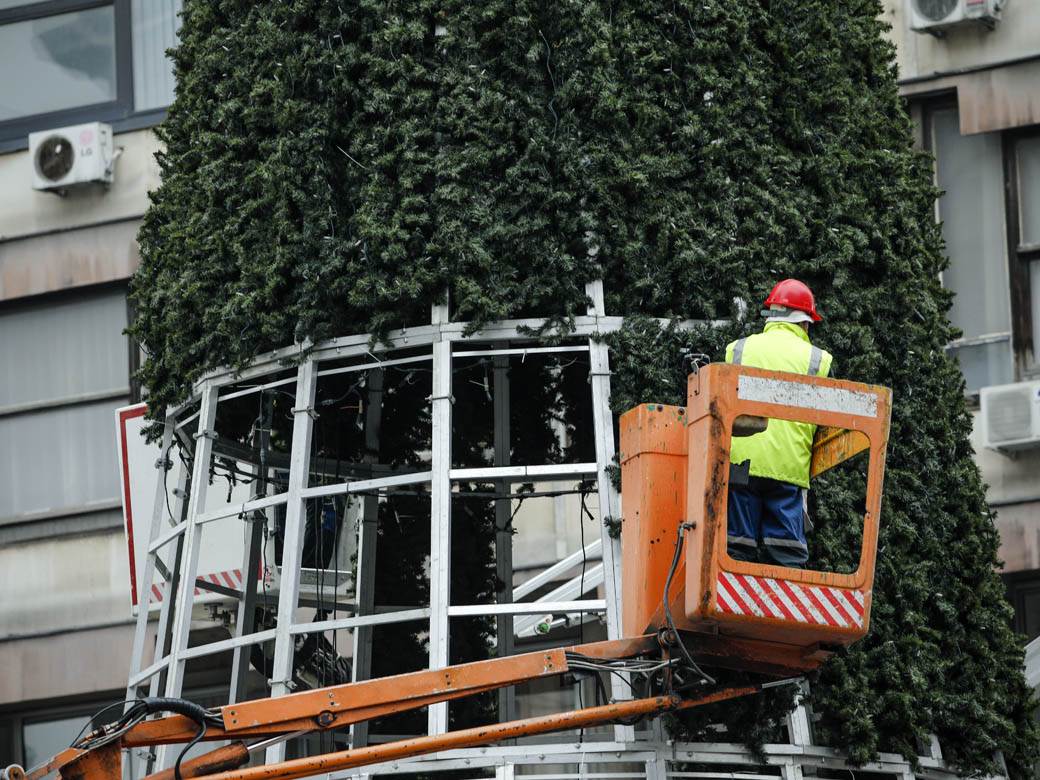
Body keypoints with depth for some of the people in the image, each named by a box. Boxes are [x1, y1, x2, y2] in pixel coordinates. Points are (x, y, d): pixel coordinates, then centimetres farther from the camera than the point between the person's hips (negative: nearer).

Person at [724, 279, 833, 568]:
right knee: (787, 557, -1)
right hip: (789, 467, -1)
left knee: (736, 548, 0)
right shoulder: (818, 360, 7)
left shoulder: (737, 349, 10)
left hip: (739, 465, 1)